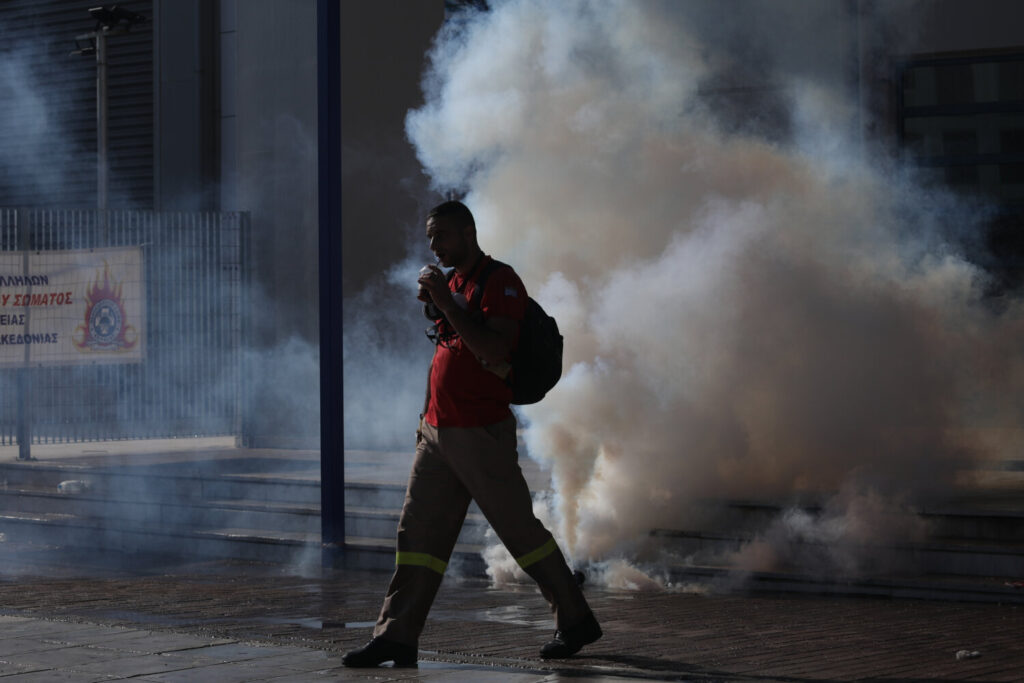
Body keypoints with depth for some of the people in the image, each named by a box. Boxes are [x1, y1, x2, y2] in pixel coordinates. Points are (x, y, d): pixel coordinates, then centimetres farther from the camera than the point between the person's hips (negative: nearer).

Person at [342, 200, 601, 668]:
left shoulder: (501, 281, -10)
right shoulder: (452, 282, 16)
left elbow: (495, 350, -24)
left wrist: (445, 301, -22)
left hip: (482, 433, -8)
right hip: (438, 431, 8)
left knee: (521, 532, 1)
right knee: (417, 533, 1)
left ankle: (576, 621, 15)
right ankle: (396, 637, 0)